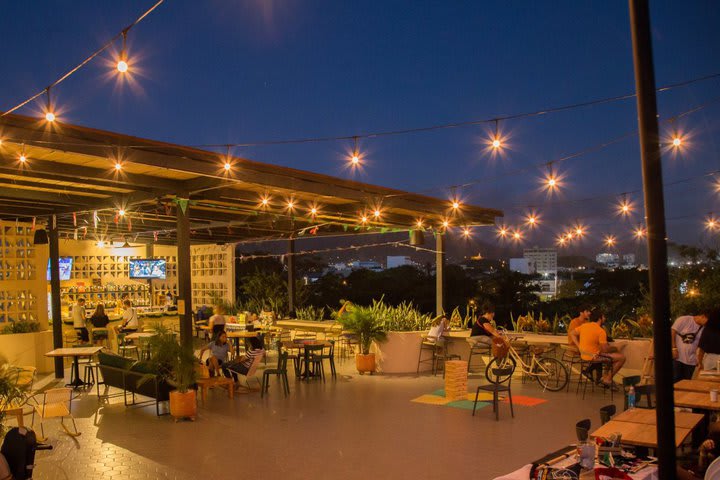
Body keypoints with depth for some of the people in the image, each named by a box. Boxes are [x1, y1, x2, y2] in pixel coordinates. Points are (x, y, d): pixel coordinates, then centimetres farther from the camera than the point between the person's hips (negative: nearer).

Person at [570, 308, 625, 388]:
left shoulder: (584, 325, 2)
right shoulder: (601, 331, -18)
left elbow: (572, 334, 8)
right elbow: (605, 349, -16)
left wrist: (579, 347, 7)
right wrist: (613, 348, 6)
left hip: (583, 355, 8)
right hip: (593, 357, -8)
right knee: (621, 357, 1)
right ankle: (607, 379, 7)